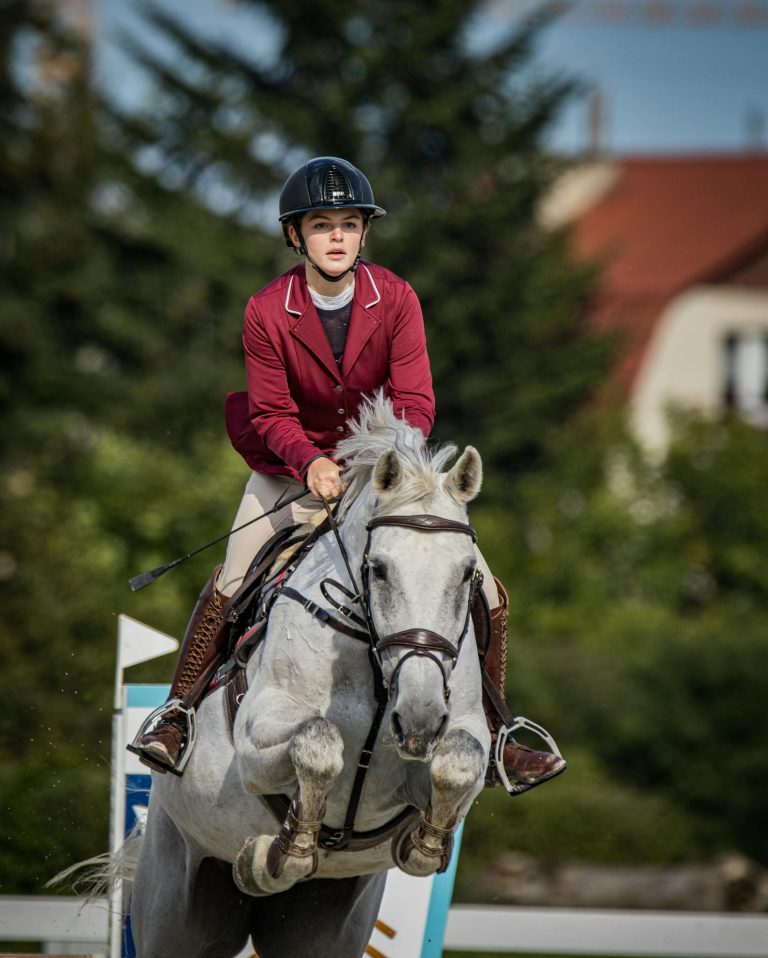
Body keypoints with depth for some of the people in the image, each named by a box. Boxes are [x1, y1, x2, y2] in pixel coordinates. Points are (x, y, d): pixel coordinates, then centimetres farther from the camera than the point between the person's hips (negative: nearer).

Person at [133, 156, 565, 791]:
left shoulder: (396, 300, -12)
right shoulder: (267, 312, -14)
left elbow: (414, 403, -15)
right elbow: (271, 415, -12)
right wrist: (312, 462, -33)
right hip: (294, 469, -1)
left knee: (482, 591, -7)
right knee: (230, 584, -19)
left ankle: (494, 737, 8)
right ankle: (178, 712, 0)